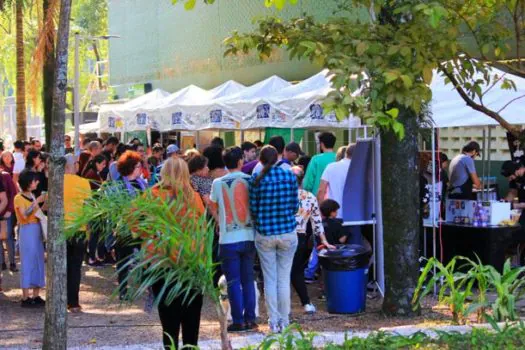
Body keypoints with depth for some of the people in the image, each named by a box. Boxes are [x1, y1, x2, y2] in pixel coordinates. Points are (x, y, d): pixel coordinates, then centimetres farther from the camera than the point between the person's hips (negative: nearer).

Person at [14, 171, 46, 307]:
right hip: (27, 231, -8)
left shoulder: (32, 196, 15)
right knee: (27, 263, -7)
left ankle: (36, 296, 11)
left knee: (38, 262, 7)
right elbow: (25, 215, -21)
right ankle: (25, 298, -3)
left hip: (37, 231, 8)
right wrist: (37, 202, -21)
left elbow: (37, 213, 13)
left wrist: (44, 204, 2)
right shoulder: (19, 198, -8)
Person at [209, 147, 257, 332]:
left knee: (234, 282, 3)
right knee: (248, 280, 11)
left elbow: (213, 207, 10)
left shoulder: (218, 183, -5)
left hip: (229, 239, -2)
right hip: (249, 236, 2)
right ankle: (250, 319, 12)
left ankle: (238, 321, 4)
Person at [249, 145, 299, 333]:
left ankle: (273, 321, 10)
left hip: (264, 234, -1)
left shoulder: (256, 179, -7)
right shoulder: (289, 175, -3)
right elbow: (295, 205, 2)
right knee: (284, 279, 8)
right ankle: (284, 321, 12)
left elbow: (253, 209, -1)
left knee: (270, 280, 7)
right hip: (287, 233, 1)